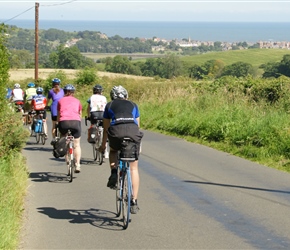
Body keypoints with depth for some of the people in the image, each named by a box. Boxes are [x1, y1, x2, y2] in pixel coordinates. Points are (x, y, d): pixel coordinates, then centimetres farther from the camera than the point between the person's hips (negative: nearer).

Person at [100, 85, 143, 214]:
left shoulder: (109, 105, 27)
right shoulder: (133, 105, 30)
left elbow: (106, 128, 31)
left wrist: (103, 145, 44)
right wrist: (138, 144, 48)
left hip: (116, 131, -1)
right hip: (133, 131, 1)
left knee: (113, 151, 35)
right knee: (133, 168, 12)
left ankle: (114, 173, 8)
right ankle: (134, 202, 8)